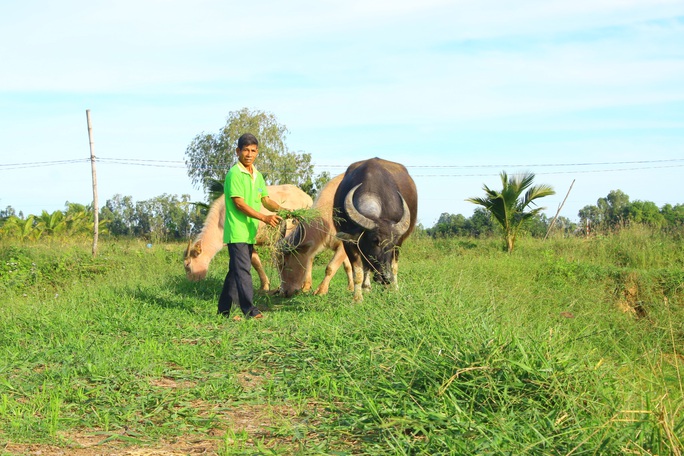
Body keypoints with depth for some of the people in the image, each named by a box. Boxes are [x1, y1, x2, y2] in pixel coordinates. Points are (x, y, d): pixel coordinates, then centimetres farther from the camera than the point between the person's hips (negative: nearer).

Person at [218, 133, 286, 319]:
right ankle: (250, 311, -13)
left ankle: (223, 311, 19)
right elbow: (239, 203, -16)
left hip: (250, 232, 8)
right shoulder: (234, 174, -10)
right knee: (243, 270, -11)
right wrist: (264, 218, -22)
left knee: (236, 271, 12)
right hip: (237, 232, -8)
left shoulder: (257, 175, 16)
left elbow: (265, 200, 15)